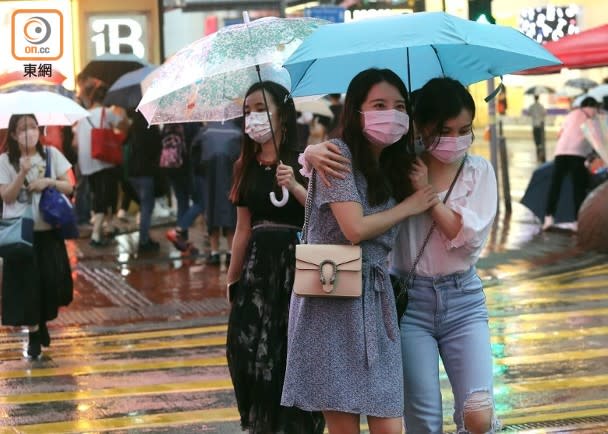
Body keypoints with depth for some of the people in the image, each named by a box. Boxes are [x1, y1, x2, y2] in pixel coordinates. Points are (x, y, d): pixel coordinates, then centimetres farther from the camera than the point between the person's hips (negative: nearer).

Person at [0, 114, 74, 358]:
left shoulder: (51, 154, 1)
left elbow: (68, 187, 3)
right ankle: (33, 333, 10)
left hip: (48, 229, 2)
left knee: (52, 280, 4)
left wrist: (49, 182, -14)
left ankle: (43, 322, 30)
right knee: (26, 282, -1)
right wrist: (22, 173, -21)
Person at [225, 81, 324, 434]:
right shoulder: (246, 167, 9)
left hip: (295, 264, -5)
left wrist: (295, 187, -30)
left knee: (294, 354, -3)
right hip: (257, 266, 5)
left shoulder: (303, 161, -6)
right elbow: (243, 229, 14)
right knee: (252, 352, 4)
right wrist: (233, 278, 15)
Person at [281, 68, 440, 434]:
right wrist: (409, 207, -2)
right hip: (332, 298, -6)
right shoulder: (338, 154, -5)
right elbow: (355, 229, -14)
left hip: (376, 299, 6)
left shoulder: (394, 167, 17)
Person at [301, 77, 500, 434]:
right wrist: (315, 153, -25)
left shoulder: (479, 171, 2)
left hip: (463, 300, 1)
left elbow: (470, 237, -10)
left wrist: (426, 191, -16)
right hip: (411, 298, -1)